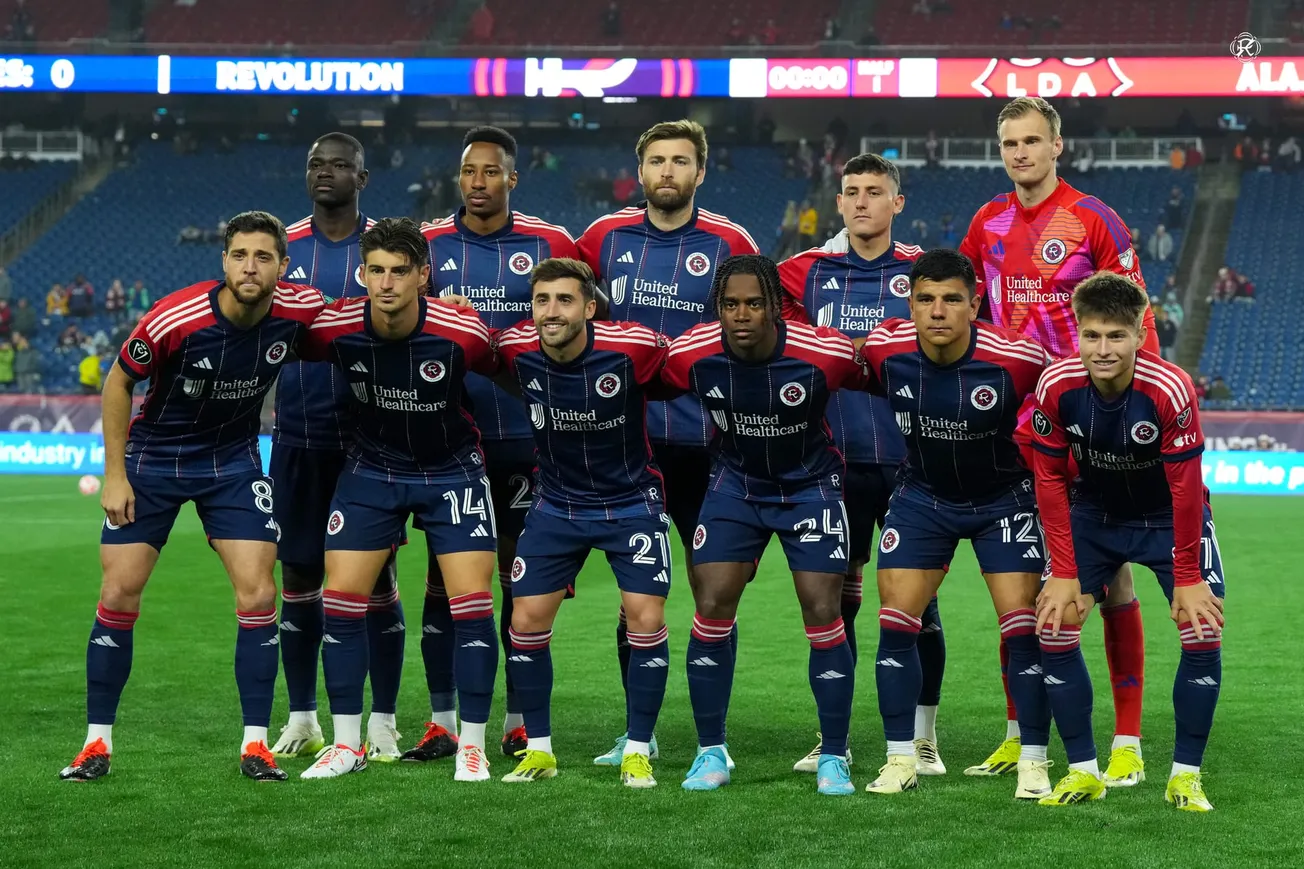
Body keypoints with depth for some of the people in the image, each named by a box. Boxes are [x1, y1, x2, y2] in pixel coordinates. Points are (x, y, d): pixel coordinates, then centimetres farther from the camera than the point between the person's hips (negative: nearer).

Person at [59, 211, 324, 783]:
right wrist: (114, 473, -10)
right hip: (152, 459, -2)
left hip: (234, 461, 2)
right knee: (119, 594, -4)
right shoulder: (175, 319, -26)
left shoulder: (301, 310, -19)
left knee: (257, 594, -8)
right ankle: (97, 743, 8)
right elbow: (118, 382, -10)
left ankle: (255, 743, 3)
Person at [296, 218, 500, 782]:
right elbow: (292, 351, 4)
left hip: (453, 467, -2)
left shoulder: (463, 333, -25)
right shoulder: (335, 328, -19)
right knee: (342, 597, -4)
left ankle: (471, 746, 3)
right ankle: (347, 744, 8)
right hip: (372, 467, 2)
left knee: (471, 602, -10)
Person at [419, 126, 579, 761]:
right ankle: (442, 721, 7)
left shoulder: (549, 246, 2)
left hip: (526, 438, -1)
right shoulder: (427, 245, 5)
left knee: (523, 578, 4)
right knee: (444, 576, 1)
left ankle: (520, 720, 13)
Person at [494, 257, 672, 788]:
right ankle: (539, 750, 13)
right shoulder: (516, 350, -16)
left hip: (633, 501, -3)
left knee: (646, 619, -12)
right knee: (526, 620, -2)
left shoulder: (635, 347, -24)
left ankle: (638, 752, 3)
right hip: (557, 503, 3)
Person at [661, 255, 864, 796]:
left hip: (810, 484, -2)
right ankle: (711, 752, 7)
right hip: (735, 483, 2)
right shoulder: (691, 355, -21)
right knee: (712, 609, -7)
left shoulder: (825, 353, -26)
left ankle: (834, 758, 5)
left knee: (823, 615, -8)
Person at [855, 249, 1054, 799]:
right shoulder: (883, 351, -20)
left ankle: (1034, 762, 1)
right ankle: (902, 758, 8)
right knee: (895, 623, -4)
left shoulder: (1016, 358, -27)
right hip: (922, 495, 3)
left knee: (1023, 626, -10)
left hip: (1004, 497, -2)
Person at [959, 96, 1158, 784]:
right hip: (1011, 424, 5)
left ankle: (1128, 743, -1)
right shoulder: (987, 223, 9)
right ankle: (1018, 734, 18)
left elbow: (1135, 315, -6)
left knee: (1110, 572, -3)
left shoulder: (1092, 219, -6)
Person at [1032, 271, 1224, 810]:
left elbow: (1185, 488, -23)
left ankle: (1186, 776, -1)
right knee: (1054, 629, -9)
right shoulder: (1056, 388, -24)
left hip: (1171, 518, -2)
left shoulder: (1170, 389, -32)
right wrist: (1064, 572, -14)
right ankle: (1083, 771, 4)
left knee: (1203, 634, -16)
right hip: (1093, 515, 2)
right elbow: (1050, 480, -12)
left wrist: (1187, 579, -20)